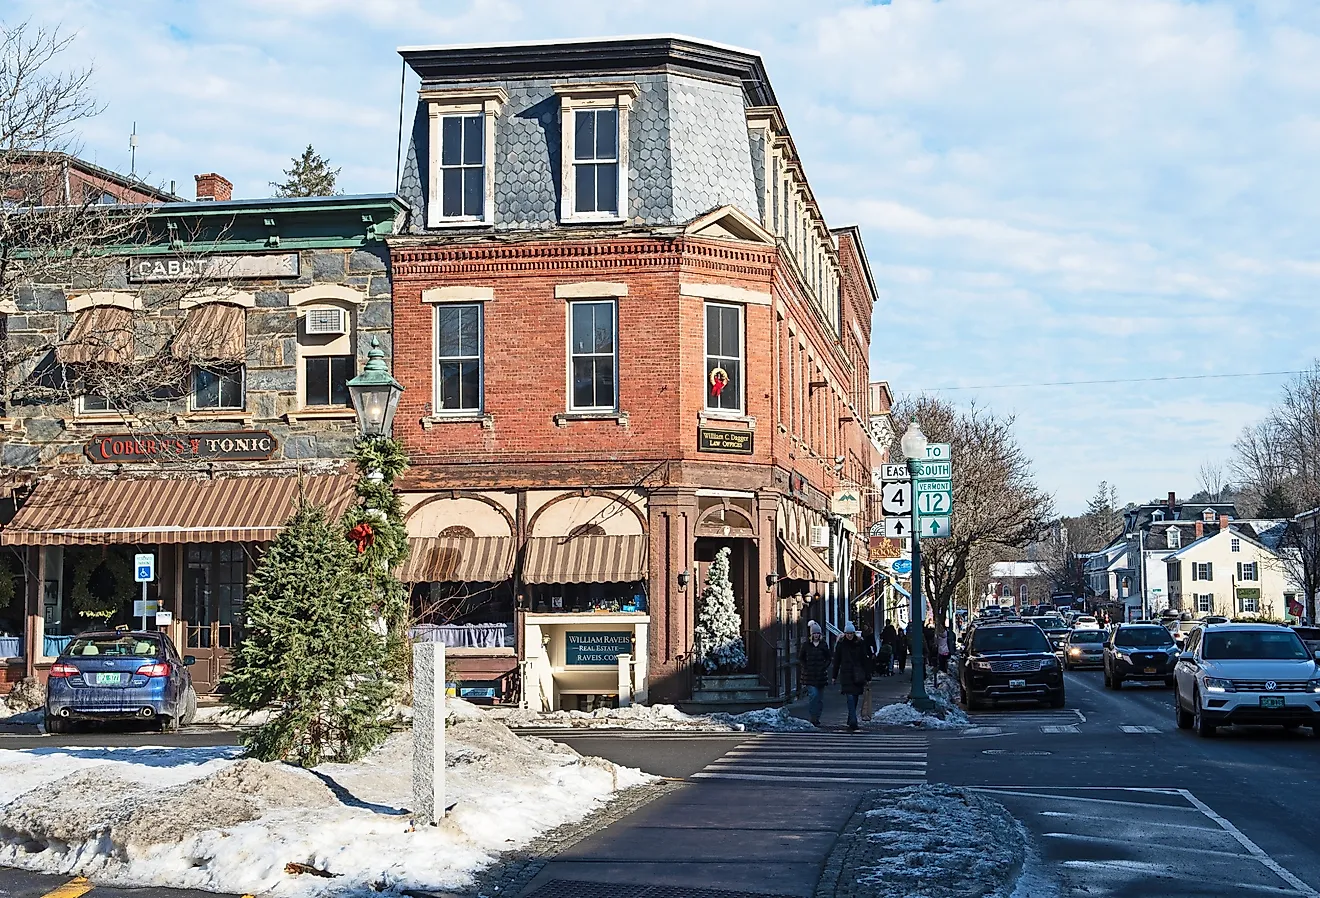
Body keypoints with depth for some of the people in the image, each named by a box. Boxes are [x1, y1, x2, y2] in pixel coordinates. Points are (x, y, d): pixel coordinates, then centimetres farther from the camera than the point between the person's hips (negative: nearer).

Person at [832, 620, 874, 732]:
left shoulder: (860, 644, 3)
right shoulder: (841, 644, 3)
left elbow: (865, 660, 4)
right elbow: (837, 661, 9)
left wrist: (868, 677, 1)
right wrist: (835, 676, 9)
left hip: (858, 676, 2)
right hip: (846, 675, -2)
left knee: (855, 698, 11)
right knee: (851, 698, -12)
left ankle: (851, 721, 27)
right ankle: (853, 723, -19)